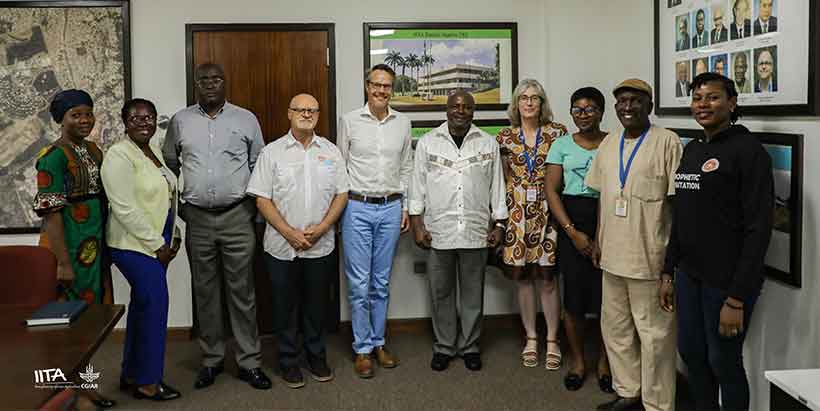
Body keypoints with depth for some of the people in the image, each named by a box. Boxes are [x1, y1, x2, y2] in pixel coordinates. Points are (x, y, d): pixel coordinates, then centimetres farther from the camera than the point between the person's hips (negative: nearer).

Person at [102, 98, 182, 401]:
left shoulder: (153, 153, 13)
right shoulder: (120, 156, -14)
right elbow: (126, 209, -20)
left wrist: (174, 236, 10)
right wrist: (157, 245, -17)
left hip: (157, 243, 9)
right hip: (136, 246, -9)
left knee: (142, 306, 14)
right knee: (155, 307, -5)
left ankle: (131, 374, 26)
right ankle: (147, 382, 8)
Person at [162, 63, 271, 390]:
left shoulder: (246, 119, 3)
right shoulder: (180, 121, 6)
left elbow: (258, 164, 8)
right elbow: (169, 161, 20)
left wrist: (254, 206, 5)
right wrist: (189, 188, 14)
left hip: (237, 216, -2)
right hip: (197, 219, 2)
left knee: (242, 291, 2)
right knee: (205, 292, 9)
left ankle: (249, 362, 11)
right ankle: (211, 359, 21)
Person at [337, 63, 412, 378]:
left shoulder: (402, 123, 7)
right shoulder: (350, 121, -1)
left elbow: (406, 168, 13)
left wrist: (406, 208, 10)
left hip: (391, 208, 3)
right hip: (357, 208, -2)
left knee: (382, 281, 10)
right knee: (359, 283, -1)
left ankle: (378, 342, 22)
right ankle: (362, 349, 10)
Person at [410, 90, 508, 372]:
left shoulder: (488, 144, 6)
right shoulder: (428, 142, 4)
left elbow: (497, 187, 8)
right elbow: (418, 185, 4)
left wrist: (499, 224, 5)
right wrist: (417, 224, -2)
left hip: (476, 231, 1)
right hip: (438, 231, 0)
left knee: (473, 292, 9)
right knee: (441, 292, 8)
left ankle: (469, 345, 23)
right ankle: (444, 346, 22)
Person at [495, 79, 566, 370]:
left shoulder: (557, 133, 1)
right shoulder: (505, 137, 6)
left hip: (547, 211, -2)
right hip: (517, 212, 2)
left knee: (547, 279, -1)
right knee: (523, 278, 7)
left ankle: (552, 341, 12)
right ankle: (531, 339, 19)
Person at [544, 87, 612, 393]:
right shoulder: (562, 144, 7)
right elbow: (551, 190, 2)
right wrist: (573, 232, -7)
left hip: (609, 221, 0)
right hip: (571, 222, 1)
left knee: (606, 295, -1)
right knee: (574, 295, 2)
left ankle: (604, 361, 19)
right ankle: (577, 360, 20)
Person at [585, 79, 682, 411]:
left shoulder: (667, 142, -10)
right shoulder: (608, 143, 11)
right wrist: (598, 241, 15)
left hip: (650, 256, -7)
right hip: (613, 253, 7)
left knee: (654, 333, 2)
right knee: (615, 327, 16)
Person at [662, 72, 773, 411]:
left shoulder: (748, 150, -12)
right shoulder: (691, 149, 10)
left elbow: (758, 228, -16)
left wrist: (737, 299, -18)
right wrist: (668, 272, 13)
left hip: (727, 279, -7)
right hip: (689, 274, 7)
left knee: (723, 363, 5)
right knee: (691, 353, 16)